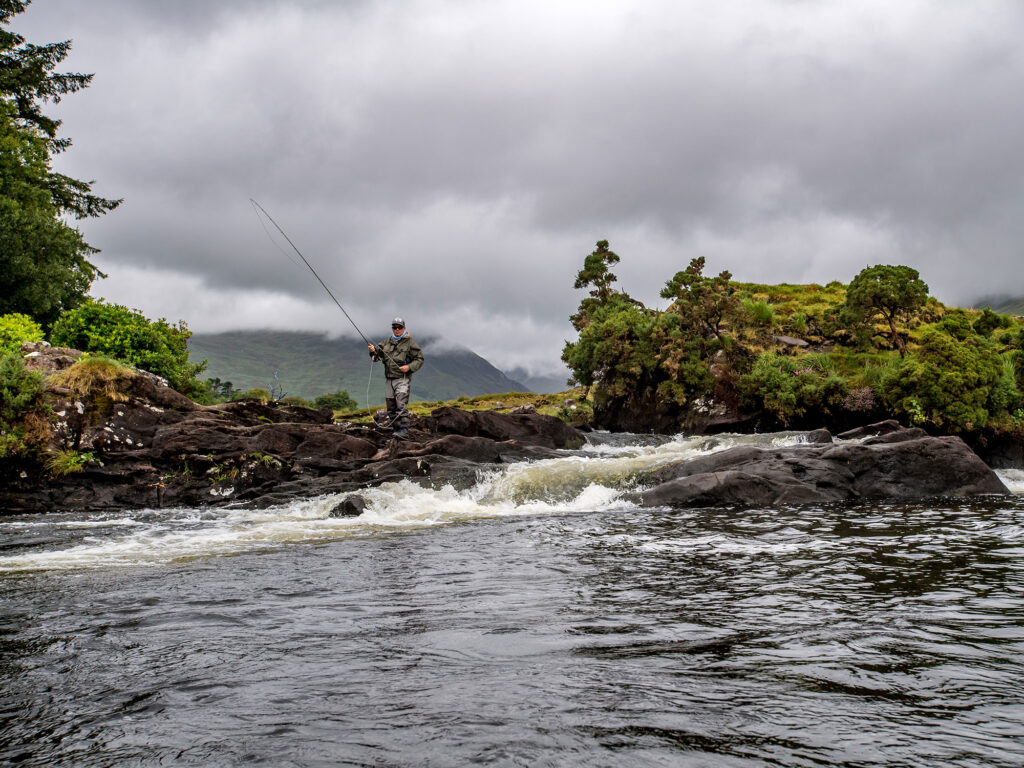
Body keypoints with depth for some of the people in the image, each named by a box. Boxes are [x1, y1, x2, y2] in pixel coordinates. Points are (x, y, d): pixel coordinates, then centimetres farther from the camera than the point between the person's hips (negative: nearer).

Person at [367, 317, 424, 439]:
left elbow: (419, 359, 1)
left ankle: (404, 431, -23)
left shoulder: (410, 343, 1)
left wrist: (409, 367, -16)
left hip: (402, 379, -6)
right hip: (389, 379, 6)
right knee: (391, 407, 7)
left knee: (401, 406, -18)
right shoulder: (387, 342, 17)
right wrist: (373, 351, -9)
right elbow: (378, 354, 14)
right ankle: (397, 428, 16)